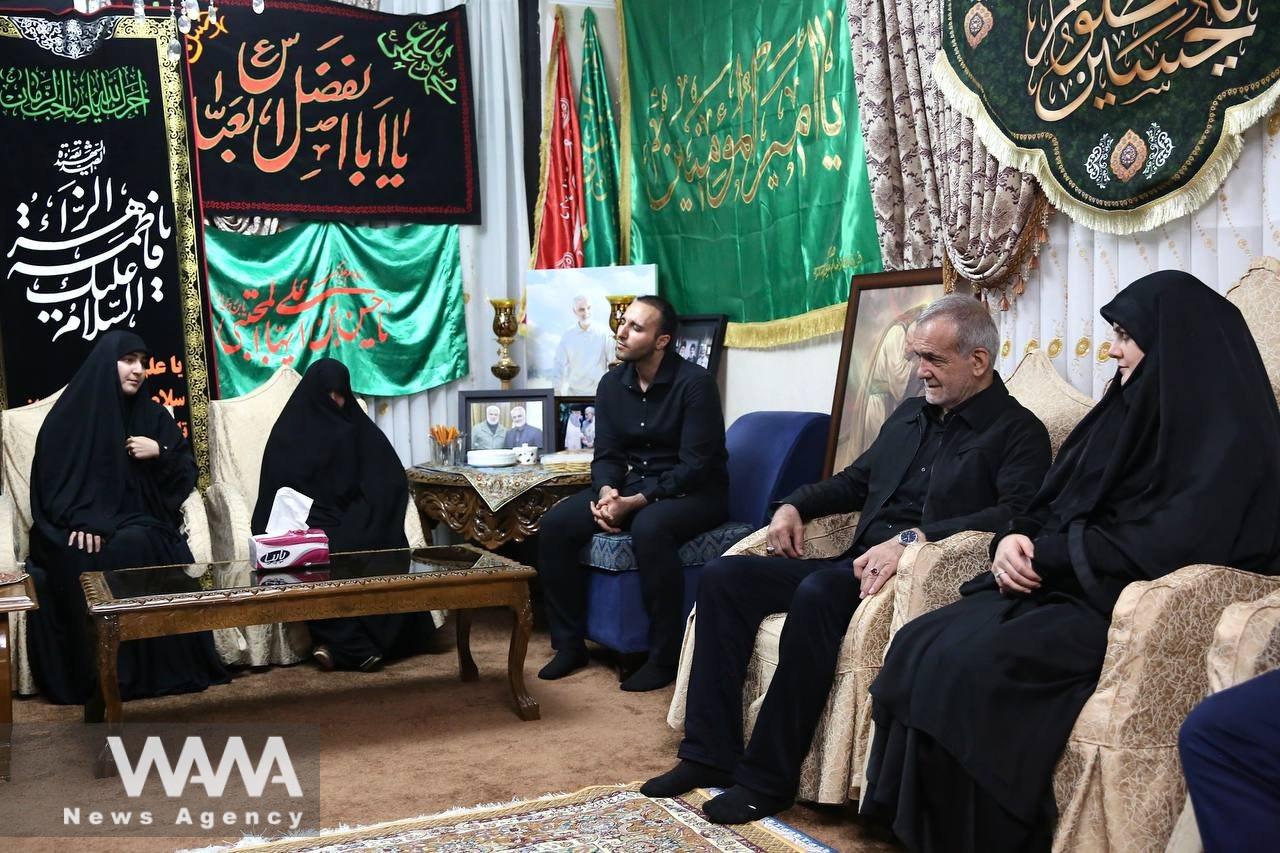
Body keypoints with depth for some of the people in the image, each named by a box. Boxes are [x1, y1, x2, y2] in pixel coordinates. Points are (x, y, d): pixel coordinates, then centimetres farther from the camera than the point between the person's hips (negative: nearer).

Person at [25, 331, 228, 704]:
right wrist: (84, 521, -21)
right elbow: (49, 481, -4)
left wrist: (161, 453, -11)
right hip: (78, 526, -1)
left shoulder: (152, 416, 10)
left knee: (138, 546, -33)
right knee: (76, 558, -35)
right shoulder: (68, 416, 1)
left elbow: (187, 475, 9)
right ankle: (83, 675, -25)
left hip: (136, 522, 2)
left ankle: (157, 669, -25)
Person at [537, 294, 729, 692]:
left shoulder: (694, 383, -16)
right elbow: (606, 454, 6)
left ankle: (664, 657, -25)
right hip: (632, 485, 7)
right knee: (555, 525, -14)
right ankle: (569, 642, -2)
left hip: (694, 492, -6)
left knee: (649, 528, -39)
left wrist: (635, 502, -28)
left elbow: (695, 465, -20)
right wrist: (606, 492, -18)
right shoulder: (612, 384, 4)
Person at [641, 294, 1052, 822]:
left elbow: (1017, 513, -19)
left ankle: (767, 779, -25)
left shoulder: (1019, 432, -1)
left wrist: (913, 539, -29)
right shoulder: (911, 414, 22)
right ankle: (709, 754, -10)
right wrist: (795, 505, 11)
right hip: (856, 564, 8)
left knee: (815, 594, -36)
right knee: (723, 576, -9)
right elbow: (855, 481, 31)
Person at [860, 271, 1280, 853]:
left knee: (972, 664, -30)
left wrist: (1048, 555, -14)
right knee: (920, 646, -16)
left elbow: (1172, 543, -21)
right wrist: (1016, 540, -5)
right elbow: (1054, 503, 18)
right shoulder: (1132, 410, 18)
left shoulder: (1227, 434, -8)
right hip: (1059, 587, 8)